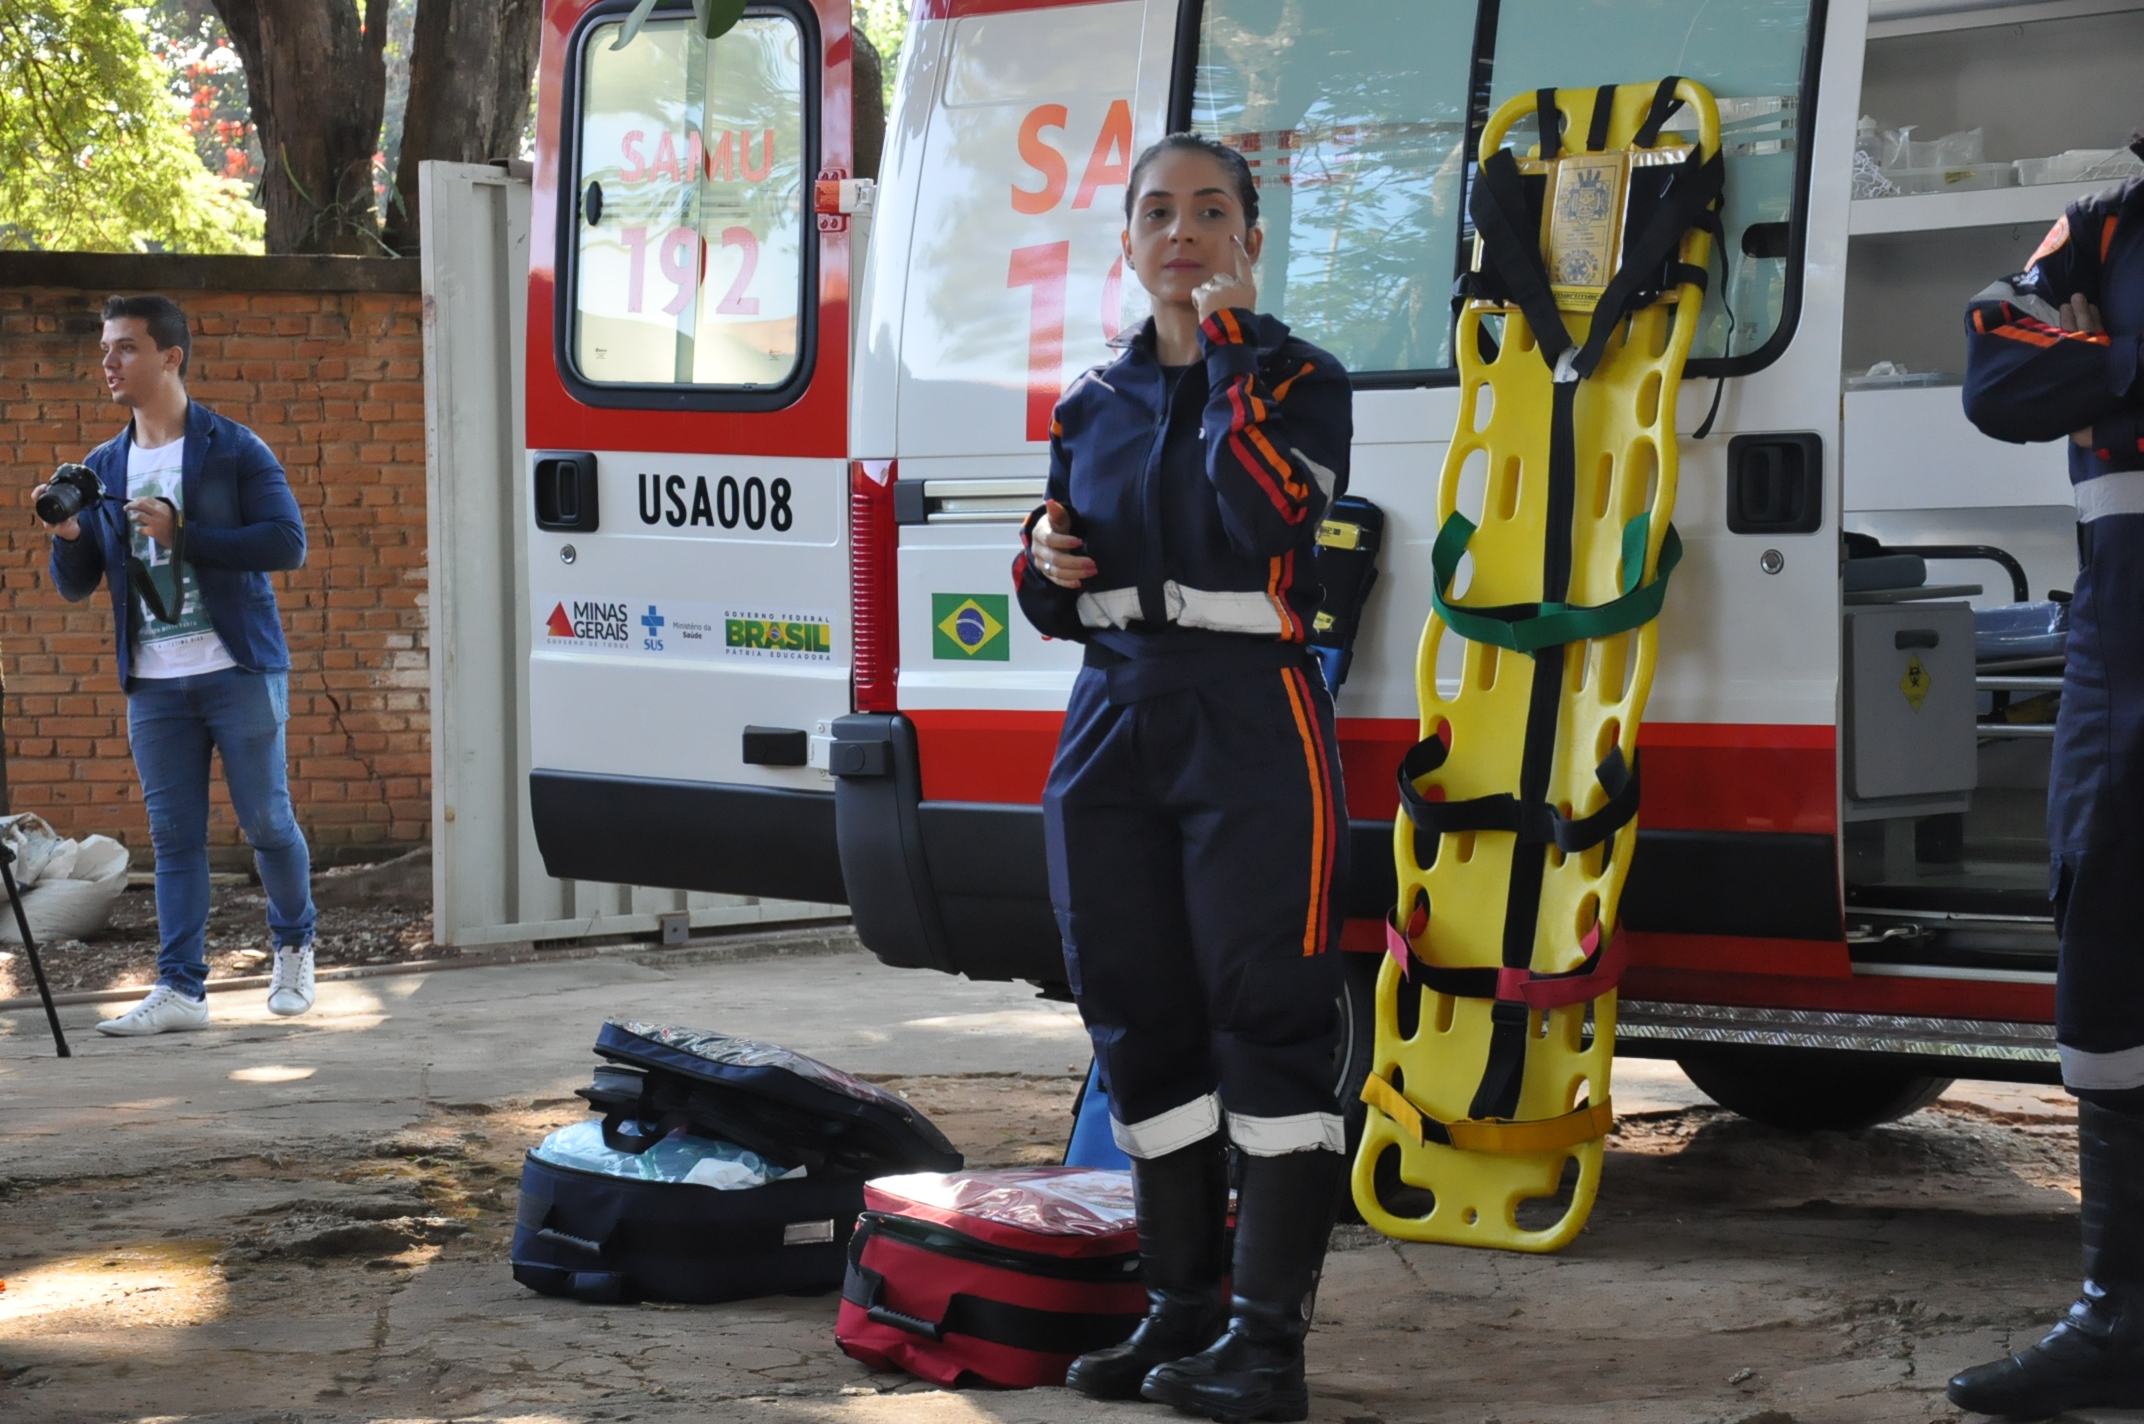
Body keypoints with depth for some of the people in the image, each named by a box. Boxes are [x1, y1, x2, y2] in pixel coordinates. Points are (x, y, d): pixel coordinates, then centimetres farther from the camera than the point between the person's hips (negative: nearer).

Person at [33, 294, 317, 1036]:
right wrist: (68, 536, -9)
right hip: (154, 683, 4)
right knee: (173, 835, 2)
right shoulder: (102, 467, 12)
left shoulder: (233, 450, -3)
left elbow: (287, 541, -13)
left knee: (265, 819, 0)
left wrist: (181, 535, -17)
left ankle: (295, 947, 24)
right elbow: (75, 586, 13)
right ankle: (181, 988, 3)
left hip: (238, 670, -4)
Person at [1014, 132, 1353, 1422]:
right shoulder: (1095, 404, 14)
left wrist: (1230, 351, -17)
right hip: (1114, 723, 6)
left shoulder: (1298, 380, 0)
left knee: (1268, 1024, -7)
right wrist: (1046, 567, -1)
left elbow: (1269, 516, -21)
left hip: (1253, 729, -6)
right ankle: (1180, 1312, 18)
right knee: (1142, 1024, 8)